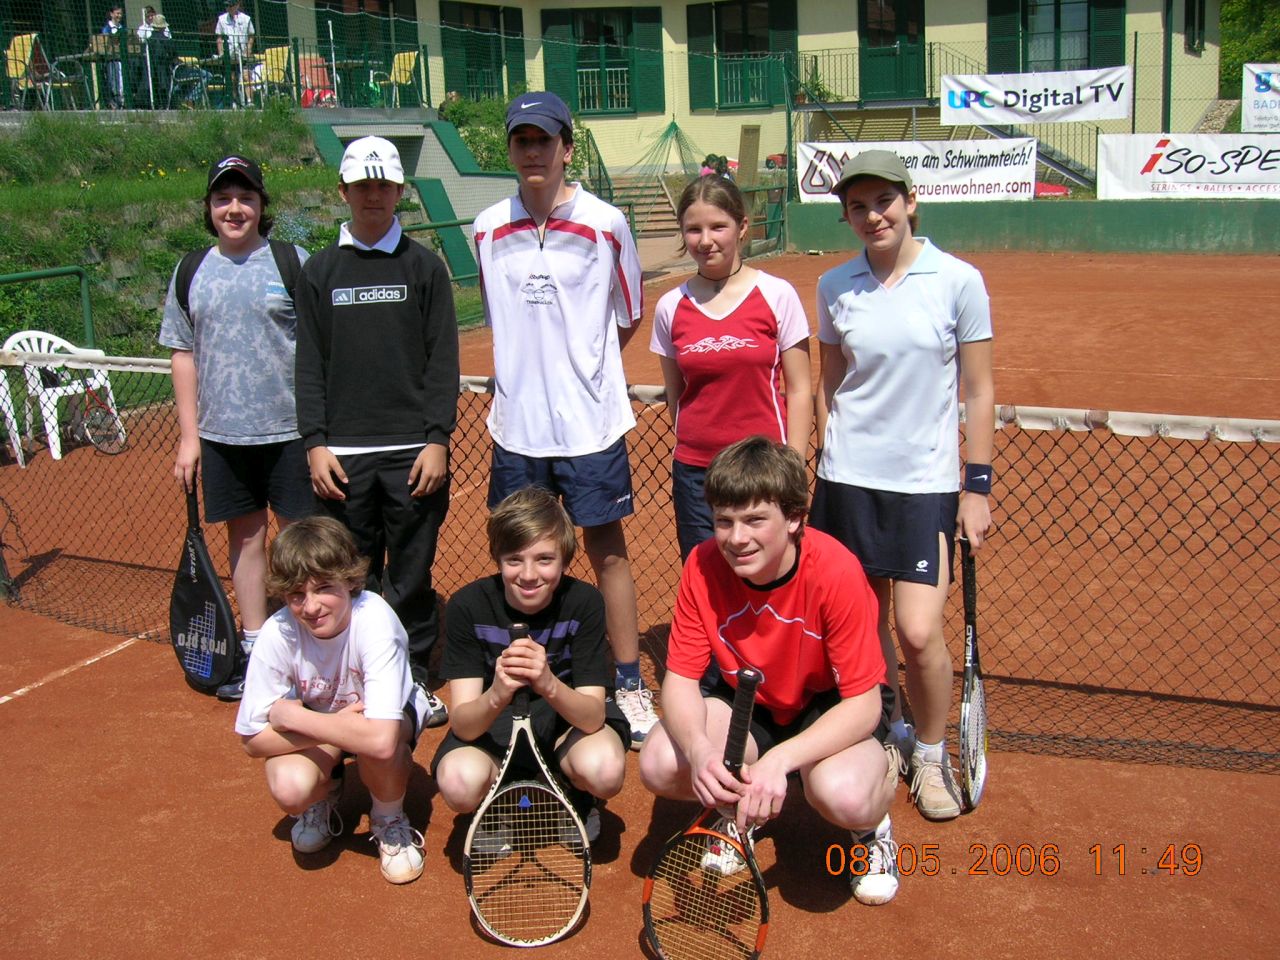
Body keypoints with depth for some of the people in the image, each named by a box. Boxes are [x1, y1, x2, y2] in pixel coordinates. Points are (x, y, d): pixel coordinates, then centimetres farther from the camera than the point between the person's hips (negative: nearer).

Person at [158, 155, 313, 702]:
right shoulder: (191, 274, 7)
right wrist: (189, 435, 5)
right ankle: (254, 648, 23)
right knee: (245, 537, 11)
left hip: (290, 430, -3)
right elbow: (183, 355, 10)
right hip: (222, 433, 3)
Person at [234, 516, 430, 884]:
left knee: (377, 745, -37)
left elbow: (380, 739, -45)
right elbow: (252, 740, -18)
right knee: (289, 789, -29)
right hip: (314, 728, 2)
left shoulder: (374, 620, -36)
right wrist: (341, 728, -32)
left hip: (392, 717, -2)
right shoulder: (278, 633, -26)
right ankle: (324, 796, 11)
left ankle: (390, 820, -2)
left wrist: (290, 715, -34)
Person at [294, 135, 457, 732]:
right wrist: (315, 443, -2)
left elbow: (443, 361, 2)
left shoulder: (424, 267, 6)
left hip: (413, 451, -1)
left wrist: (437, 439, -7)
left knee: (412, 576, 5)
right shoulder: (319, 271, 10)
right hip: (342, 455, 1)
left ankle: (417, 681, 18)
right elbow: (310, 365, 8)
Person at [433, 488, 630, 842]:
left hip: (567, 716, 0)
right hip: (491, 721, 0)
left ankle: (575, 799, 5)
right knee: (459, 783, -32)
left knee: (604, 770, -33)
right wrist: (496, 696, -49)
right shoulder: (468, 606, -21)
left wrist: (550, 685, -49)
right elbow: (463, 723, -25)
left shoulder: (584, 602, -21)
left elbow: (593, 716, -27)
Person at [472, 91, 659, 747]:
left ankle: (629, 683, 16)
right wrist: (530, 368, 9)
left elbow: (628, 317, 6)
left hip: (590, 421, -3)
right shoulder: (488, 229, 4)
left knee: (606, 549, 5)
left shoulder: (606, 224, -5)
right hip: (516, 422, 3)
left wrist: (581, 365, 8)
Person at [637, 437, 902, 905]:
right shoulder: (703, 567, -19)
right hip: (750, 702, 4)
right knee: (658, 763, -23)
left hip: (834, 707, -3)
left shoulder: (836, 572, -29)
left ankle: (873, 828, 5)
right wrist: (699, 749, -37)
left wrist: (779, 760, -40)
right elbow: (680, 678, -15)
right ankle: (740, 809, 13)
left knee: (843, 794, -37)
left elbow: (864, 703, -26)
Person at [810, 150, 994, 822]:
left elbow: (978, 393, -1)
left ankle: (931, 756, 18)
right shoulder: (835, 287, 2)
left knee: (919, 633, -7)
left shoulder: (958, 281, -6)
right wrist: (830, 460, 12)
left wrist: (977, 488, -3)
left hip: (925, 483, -2)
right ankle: (882, 736, 34)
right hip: (848, 480, 3)